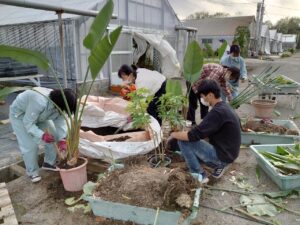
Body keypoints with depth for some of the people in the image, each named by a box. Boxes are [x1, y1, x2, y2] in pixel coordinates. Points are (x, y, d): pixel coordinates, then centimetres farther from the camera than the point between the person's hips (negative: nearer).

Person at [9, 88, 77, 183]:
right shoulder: (40, 102, -43)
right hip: (19, 114, -6)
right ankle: (32, 172, 8)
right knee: (29, 145, -12)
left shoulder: (59, 105, -20)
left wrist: (62, 140, -30)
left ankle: (49, 163, 18)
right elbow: (28, 123, -34)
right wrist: (42, 135, -45)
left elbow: (61, 122, -17)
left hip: (39, 115, 7)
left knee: (53, 136, 0)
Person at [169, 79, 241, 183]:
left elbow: (194, 135, -25)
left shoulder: (217, 112, -24)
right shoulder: (224, 107, 6)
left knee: (183, 141, -12)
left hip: (222, 155, -9)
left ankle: (199, 175, -1)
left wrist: (174, 134, -9)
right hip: (226, 153, 9)